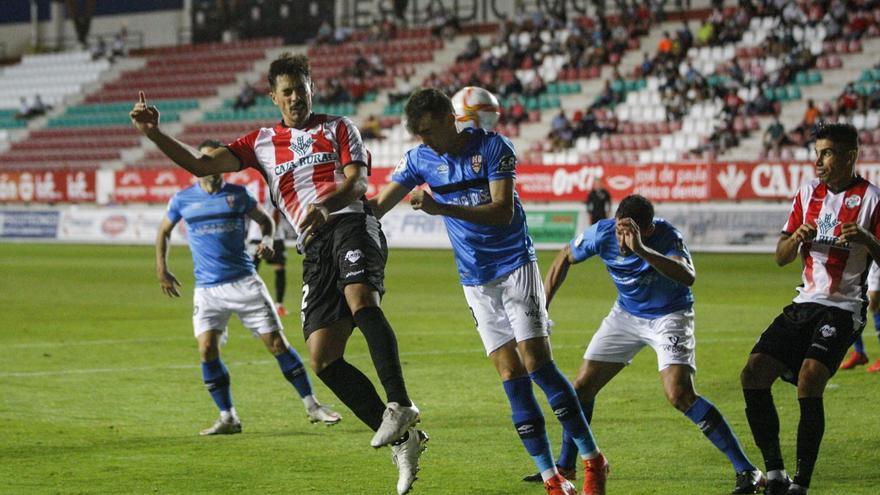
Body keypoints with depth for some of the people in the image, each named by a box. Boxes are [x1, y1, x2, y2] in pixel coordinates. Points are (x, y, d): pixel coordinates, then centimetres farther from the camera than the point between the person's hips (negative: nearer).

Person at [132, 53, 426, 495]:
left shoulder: (337, 127, 15)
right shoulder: (261, 143, 23)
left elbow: (358, 182, 2)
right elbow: (200, 165, 17)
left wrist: (326, 206, -19)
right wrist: (154, 134, 4)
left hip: (350, 224, -4)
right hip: (314, 249, 4)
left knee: (360, 299, -36)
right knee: (323, 360, -9)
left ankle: (400, 405, -40)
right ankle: (402, 440, -6)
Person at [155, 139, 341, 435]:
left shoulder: (238, 194, 3)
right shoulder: (183, 200, 4)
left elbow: (264, 220, 17)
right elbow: (164, 232, 19)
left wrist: (266, 241, -3)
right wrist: (161, 269, 11)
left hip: (244, 282, -1)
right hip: (207, 289, 1)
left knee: (277, 343, -3)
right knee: (207, 349, -13)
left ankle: (311, 406, 7)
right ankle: (227, 418, -1)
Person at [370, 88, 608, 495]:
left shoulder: (492, 147, -11)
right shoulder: (420, 159, 1)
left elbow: (503, 211, -20)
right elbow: (377, 207, 6)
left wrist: (442, 208, -30)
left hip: (516, 266, -4)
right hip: (475, 282, 4)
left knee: (537, 363, -12)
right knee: (511, 376, -2)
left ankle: (592, 460, -3)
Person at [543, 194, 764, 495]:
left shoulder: (666, 236, -30)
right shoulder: (602, 233, -19)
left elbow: (688, 277, -50)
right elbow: (564, 259, 1)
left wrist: (641, 249, -59)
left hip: (669, 315, -5)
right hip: (626, 313, 5)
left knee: (680, 394, -23)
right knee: (582, 386, 3)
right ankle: (565, 466, 26)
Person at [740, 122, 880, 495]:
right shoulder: (808, 192, 12)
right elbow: (781, 257, 15)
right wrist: (797, 237, -7)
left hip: (843, 307, -7)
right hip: (805, 303, 7)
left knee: (809, 379, -26)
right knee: (754, 373, -6)